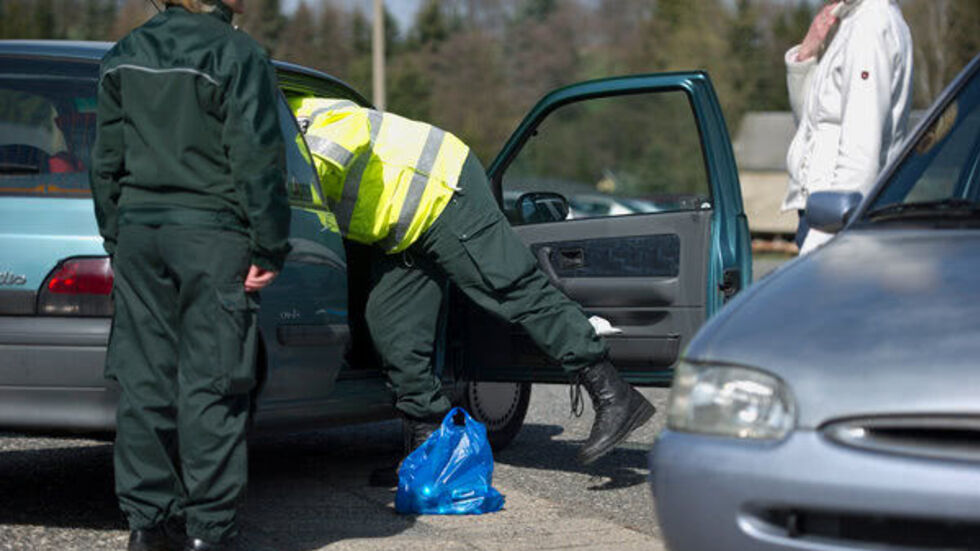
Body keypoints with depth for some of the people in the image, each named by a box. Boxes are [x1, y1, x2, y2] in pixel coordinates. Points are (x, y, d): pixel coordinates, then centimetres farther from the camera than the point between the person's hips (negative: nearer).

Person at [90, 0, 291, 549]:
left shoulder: (124, 57, 12)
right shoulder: (237, 56, -8)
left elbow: (106, 162, 15)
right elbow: (257, 161, -11)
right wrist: (269, 249, -7)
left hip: (138, 235, 6)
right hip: (212, 238, -6)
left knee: (145, 382, 9)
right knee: (209, 386, -2)